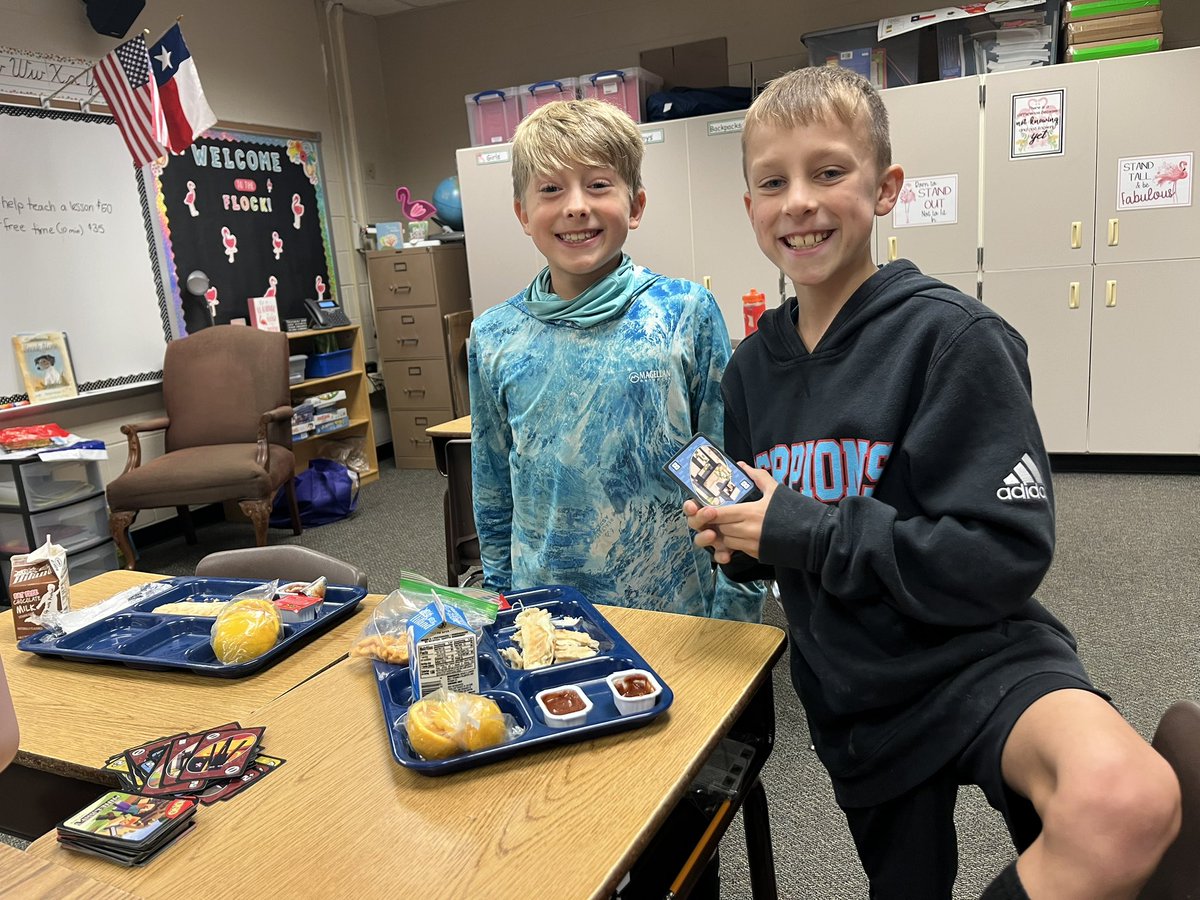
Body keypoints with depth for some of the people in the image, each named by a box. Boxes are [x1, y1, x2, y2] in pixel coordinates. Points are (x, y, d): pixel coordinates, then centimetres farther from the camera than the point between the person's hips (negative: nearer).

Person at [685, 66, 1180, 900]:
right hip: (850, 688, 6)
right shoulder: (753, 368, 1)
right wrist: (733, 539, -11)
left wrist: (802, 529, -24)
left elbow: (1007, 557, -22)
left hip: (975, 654, -5)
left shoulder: (949, 336, -17)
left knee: (1127, 800, -37)